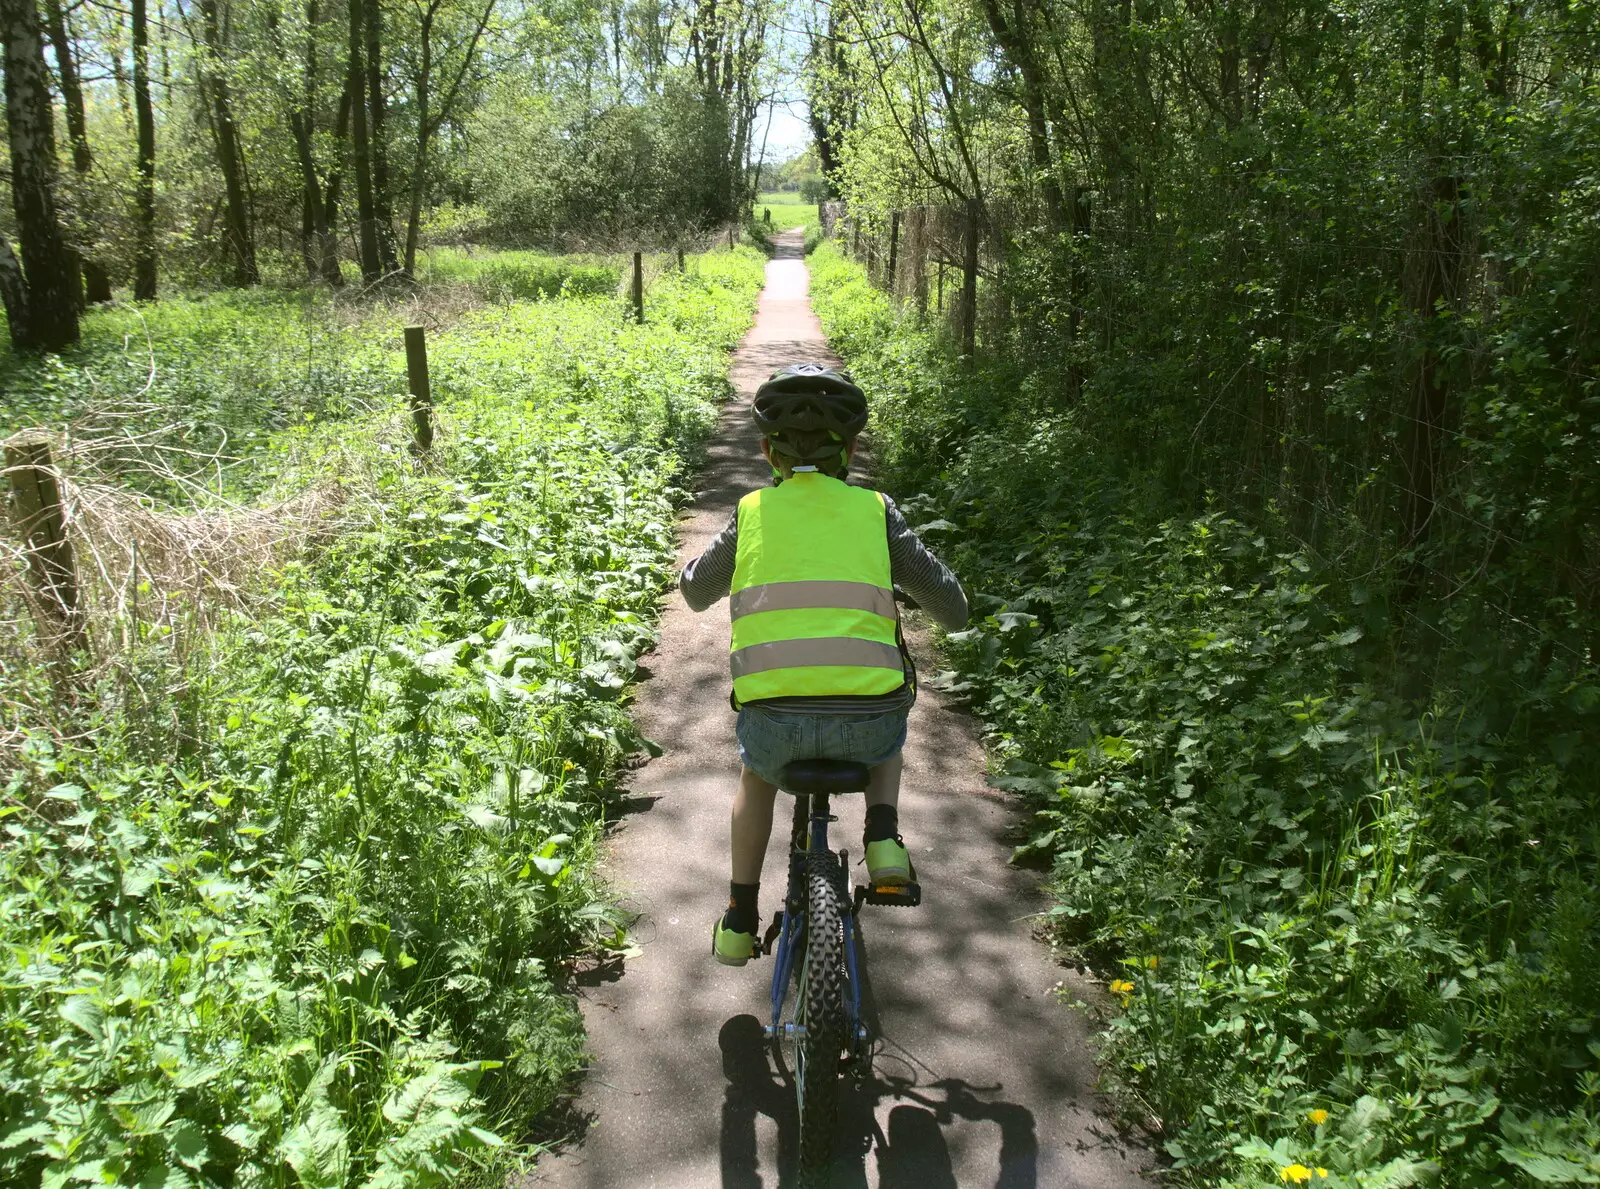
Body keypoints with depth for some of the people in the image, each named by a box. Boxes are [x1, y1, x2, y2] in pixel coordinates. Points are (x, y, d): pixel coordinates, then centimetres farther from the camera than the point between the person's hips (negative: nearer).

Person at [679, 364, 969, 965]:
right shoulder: (875, 510, 7)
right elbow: (952, 607, 12)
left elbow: (696, 592, 25)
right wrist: (951, 612, 37)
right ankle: (883, 840, 17)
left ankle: (739, 921, 38)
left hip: (772, 718, 0)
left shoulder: (752, 511, 8)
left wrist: (694, 565, 48)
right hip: (864, 721, 0)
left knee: (757, 778, 36)